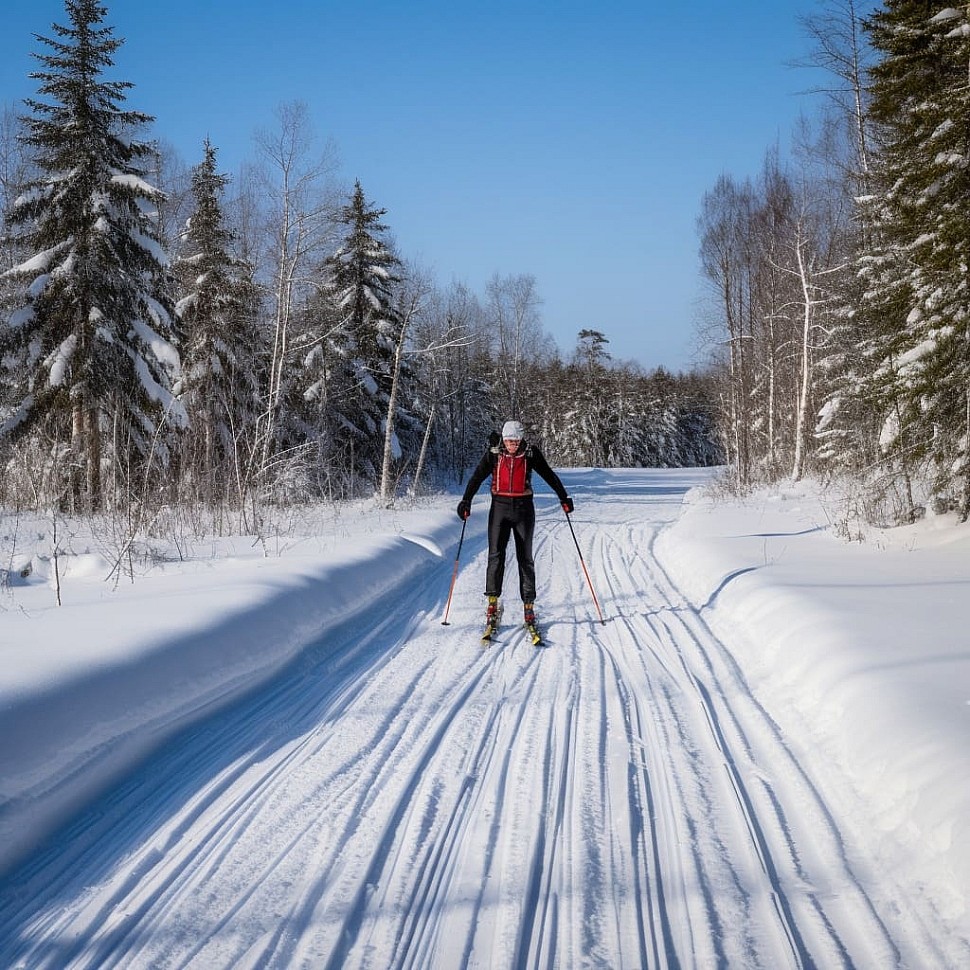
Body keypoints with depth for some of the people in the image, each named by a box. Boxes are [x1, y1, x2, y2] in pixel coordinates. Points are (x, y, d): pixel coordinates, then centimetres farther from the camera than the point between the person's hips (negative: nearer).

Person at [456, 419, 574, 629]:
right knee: (496, 555, -7)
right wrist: (466, 501, -10)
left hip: (523, 508, 0)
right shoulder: (493, 453, -2)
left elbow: (549, 475, 4)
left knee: (525, 557, 2)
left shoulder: (530, 453, -2)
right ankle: (492, 601, -1)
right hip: (500, 507, 0)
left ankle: (528, 604, 5)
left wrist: (563, 498, 3)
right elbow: (477, 477, -1)